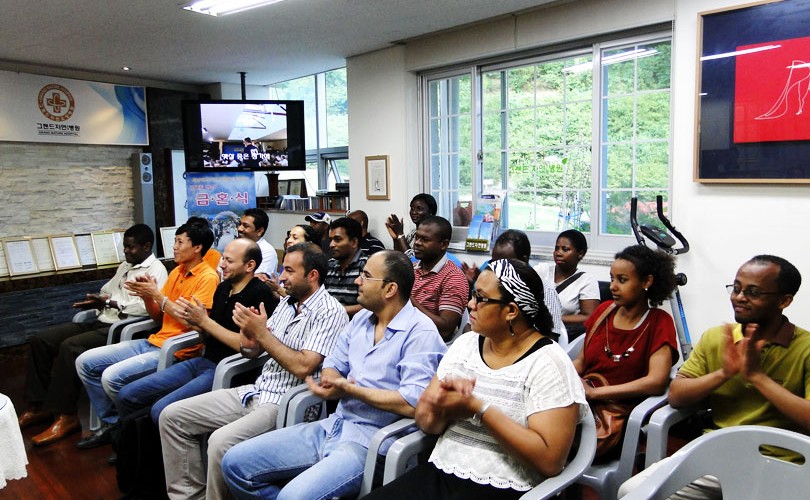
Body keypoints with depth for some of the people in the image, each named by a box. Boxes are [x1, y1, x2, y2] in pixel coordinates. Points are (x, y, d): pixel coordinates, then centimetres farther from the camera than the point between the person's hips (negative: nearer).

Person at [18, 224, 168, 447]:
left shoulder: (156, 270, -9)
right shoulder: (125, 266, 21)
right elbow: (106, 291, 22)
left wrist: (109, 303, -22)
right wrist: (97, 300, -2)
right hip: (101, 321, 10)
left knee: (70, 347, -29)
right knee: (41, 339, 1)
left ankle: (65, 416, -20)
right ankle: (39, 405, 6)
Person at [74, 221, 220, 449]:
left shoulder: (208, 278, -13)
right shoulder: (176, 272, 13)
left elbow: (193, 322, -20)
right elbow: (158, 317, 17)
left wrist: (157, 295, -14)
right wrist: (147, 295, -3)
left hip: (177, 351, -9)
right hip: (154, 342, 9)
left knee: (113, 377, -24)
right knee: (85, 362, 4)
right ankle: (112, 422, 13)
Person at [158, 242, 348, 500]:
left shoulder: (330, 312, -13)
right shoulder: (286, 302, 12)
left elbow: (302, 367, -23)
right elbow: (251, 351, 14)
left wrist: (262, 333, -16)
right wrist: (247, 330, -9)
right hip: (256, 392, 9)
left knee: (221, 441, -31)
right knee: (172, 416, 5)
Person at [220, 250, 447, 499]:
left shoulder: (420, 333, -14)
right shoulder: (361, 318, 11)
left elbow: (414, 402, -23)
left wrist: (349, 389, -16)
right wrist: (331, 383, -10)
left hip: (369, 441, -8)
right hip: (332, 426, 8)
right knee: (235, 463, 2)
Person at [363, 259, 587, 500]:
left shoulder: (547, 364, -10)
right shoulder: (466, 343, 6)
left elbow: (550, 460, -18)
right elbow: (425, 422, 6)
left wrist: (477, 407, -19)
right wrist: (445, 394, -15)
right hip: (438, 474, 5)